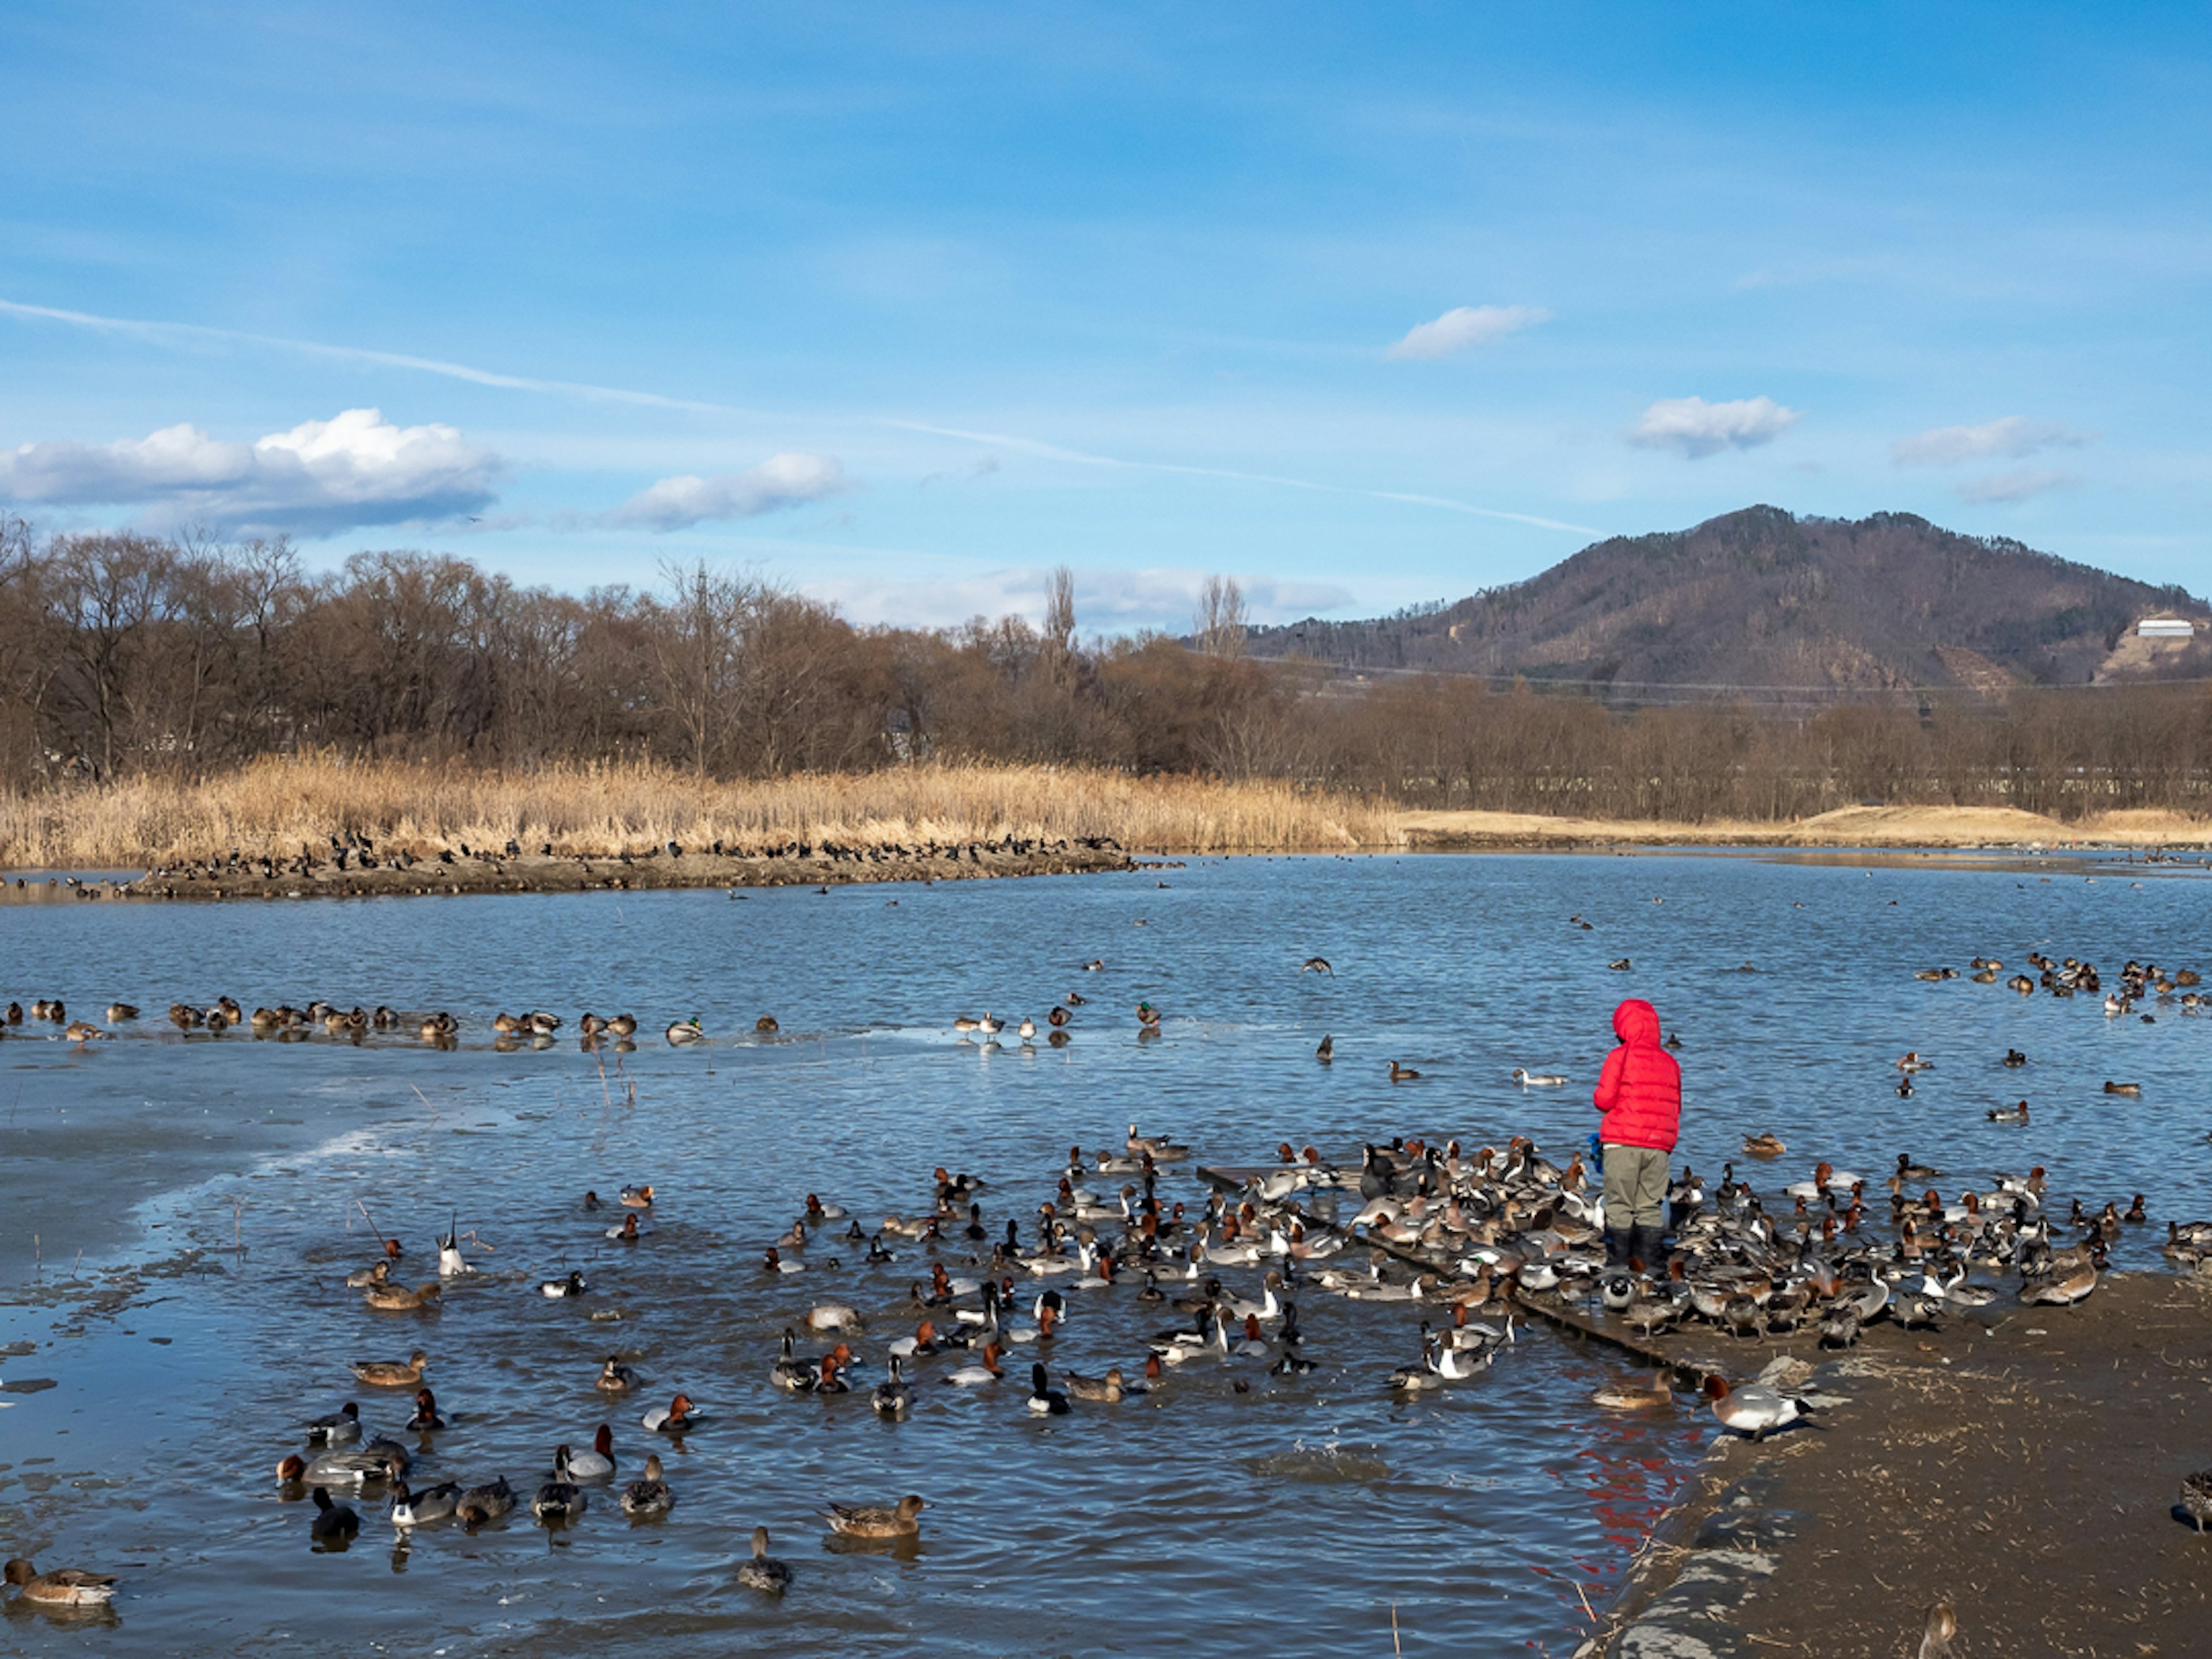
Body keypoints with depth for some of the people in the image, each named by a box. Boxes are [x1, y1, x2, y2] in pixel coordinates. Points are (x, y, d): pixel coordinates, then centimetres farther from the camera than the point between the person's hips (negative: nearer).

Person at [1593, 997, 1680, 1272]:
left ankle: (1619, 1262, -1)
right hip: (1659, 1146, 4)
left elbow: (1604, 1100, -8)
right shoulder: (1670, 1063, 11)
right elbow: (1675, 1109, 14)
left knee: (1620, 1206, 0)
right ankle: (1650, 1263, 5)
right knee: (1651, 1206, 8)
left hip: (1623, 1143, -4)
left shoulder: (1620, 1057, -5)